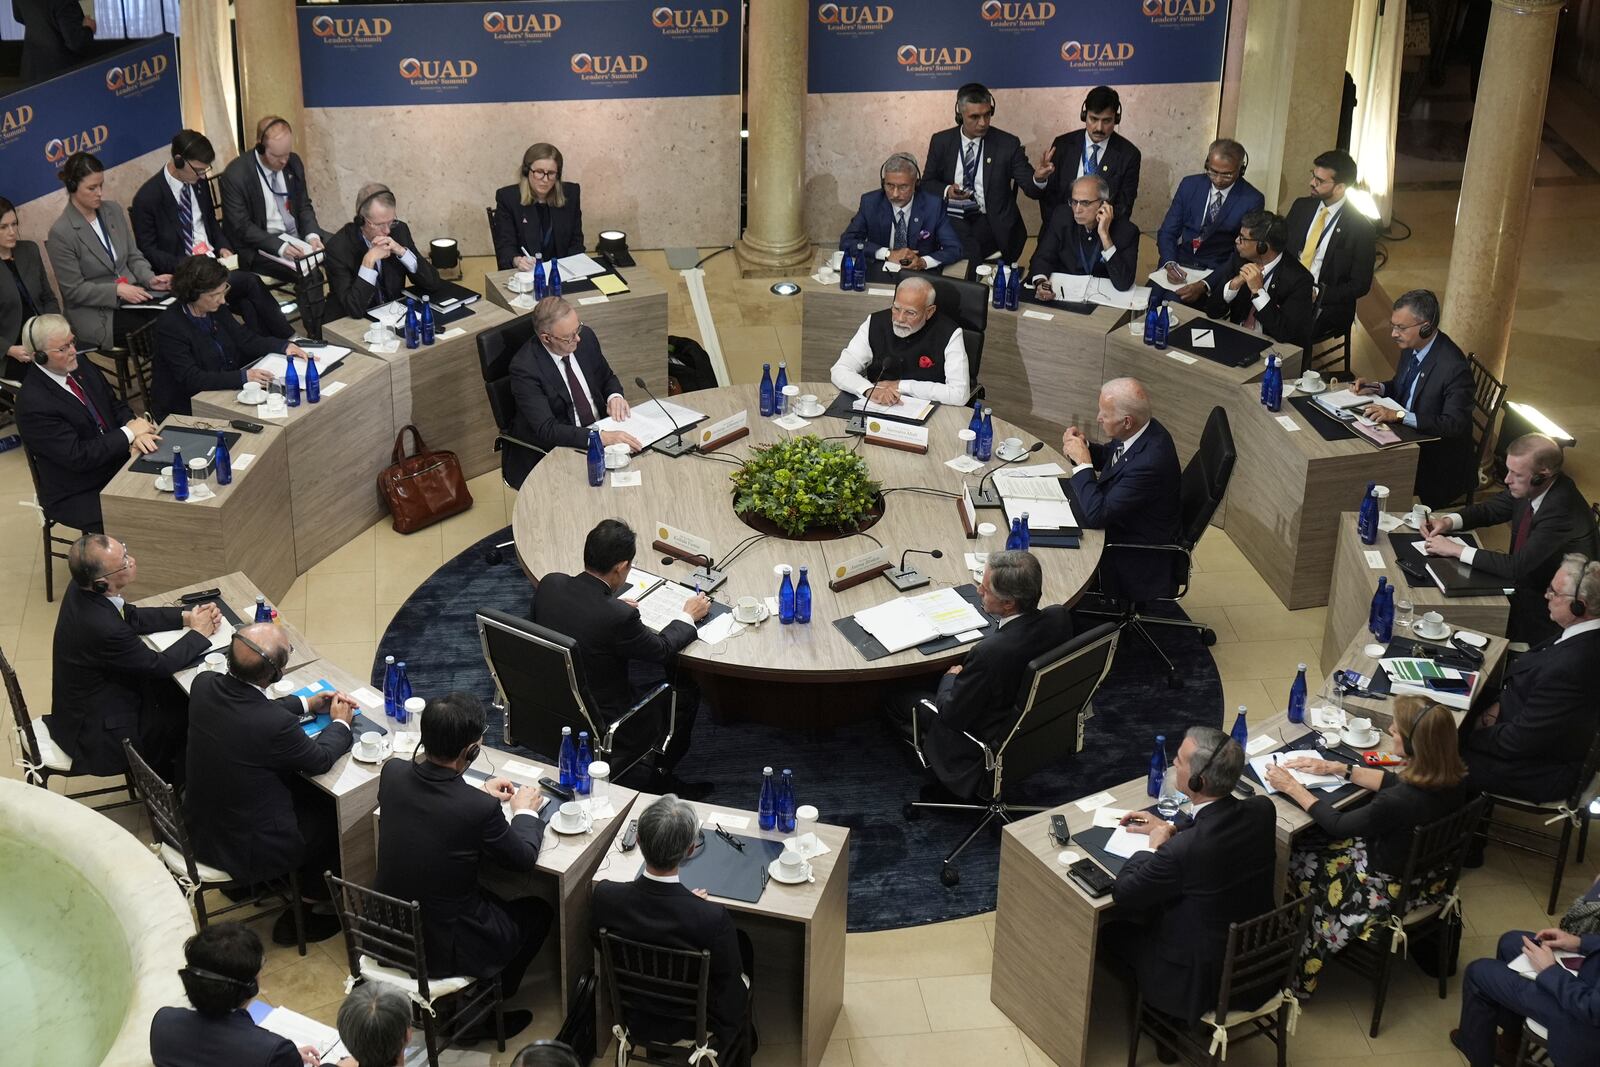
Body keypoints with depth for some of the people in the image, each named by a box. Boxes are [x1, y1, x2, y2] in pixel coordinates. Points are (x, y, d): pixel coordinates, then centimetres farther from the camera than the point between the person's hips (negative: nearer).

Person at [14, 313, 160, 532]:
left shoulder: (83, 367, 2)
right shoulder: (32, 402, -21)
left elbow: (116, 407, 11)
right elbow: (78, 456, -22)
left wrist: (135, 432, -11)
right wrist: (128, 433, -17)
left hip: (117, 468, 7)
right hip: (77, 496, -7)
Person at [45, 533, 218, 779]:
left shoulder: (83, 588, -12)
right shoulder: (102, 627, -37)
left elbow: (132, 617, 5)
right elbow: (159, 664, -22)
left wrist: (185, 616, -4)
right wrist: (199, 633, -8)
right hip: (99, 733, -8)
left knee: (177, 692, 18)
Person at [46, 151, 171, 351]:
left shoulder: (113, 210, 5)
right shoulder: (61, 233, -13)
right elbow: (73, 290, -11)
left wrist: (150, 279, -7)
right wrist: (117, 290, -20)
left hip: (132, 293, 6)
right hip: (95, 313, -6)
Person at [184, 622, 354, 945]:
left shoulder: (204, 685, -15)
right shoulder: (275, 724, -34)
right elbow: (320, 760, -12)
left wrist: (306, 704, 12)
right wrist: (340, 723, 6)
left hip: (198, 825, 7)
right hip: (245, 851, -7)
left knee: (305, 788, 25)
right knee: (335, 815, 17)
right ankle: (301, 914, 30)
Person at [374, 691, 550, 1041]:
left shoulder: (392, 773, -14)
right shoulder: (480, 808, -29)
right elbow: (523, 859, -9)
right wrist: (525, 811, 9)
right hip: (442, 950, -6)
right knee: (537, 911, 21)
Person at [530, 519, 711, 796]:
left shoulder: (549, 584, -13)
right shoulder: (618, 617, -31)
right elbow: (662, 649, -12)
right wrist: (688, 615, 5)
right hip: (600, 728, -7)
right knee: (686, 691, 15)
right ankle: (663, 779, 32)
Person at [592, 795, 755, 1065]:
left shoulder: (605, 895, -27)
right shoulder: (713, 919, -37)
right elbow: (731, 978, -20)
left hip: (635, 1017, 3)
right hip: (694, 1025, -3)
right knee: (742, 943, 25)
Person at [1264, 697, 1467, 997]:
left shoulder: (1398, 803, -37)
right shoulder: (1450, 778, -15)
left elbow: (1337, 825, -19)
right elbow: (1393, 782, 6)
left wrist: (1292, 788, -8)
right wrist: (1337, 768, 8)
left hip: (1393, 890, -8)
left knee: (1296, 860, 12)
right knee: (1312, 843, 18)